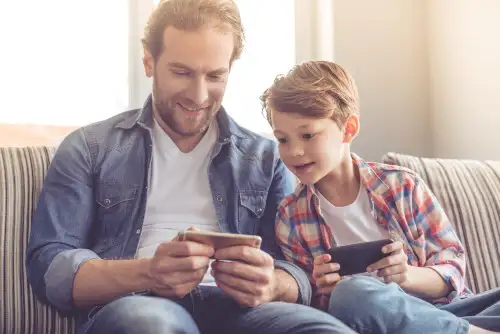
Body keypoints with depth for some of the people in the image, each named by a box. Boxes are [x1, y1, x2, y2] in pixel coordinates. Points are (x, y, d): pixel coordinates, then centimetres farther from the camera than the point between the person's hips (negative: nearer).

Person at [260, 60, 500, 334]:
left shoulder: (402, 185, 0)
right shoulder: (290, 219, 0)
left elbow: (452, 269, 2)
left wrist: (409, 275, -18)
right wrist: (322, 292, -19)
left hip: (443, 310, -1)